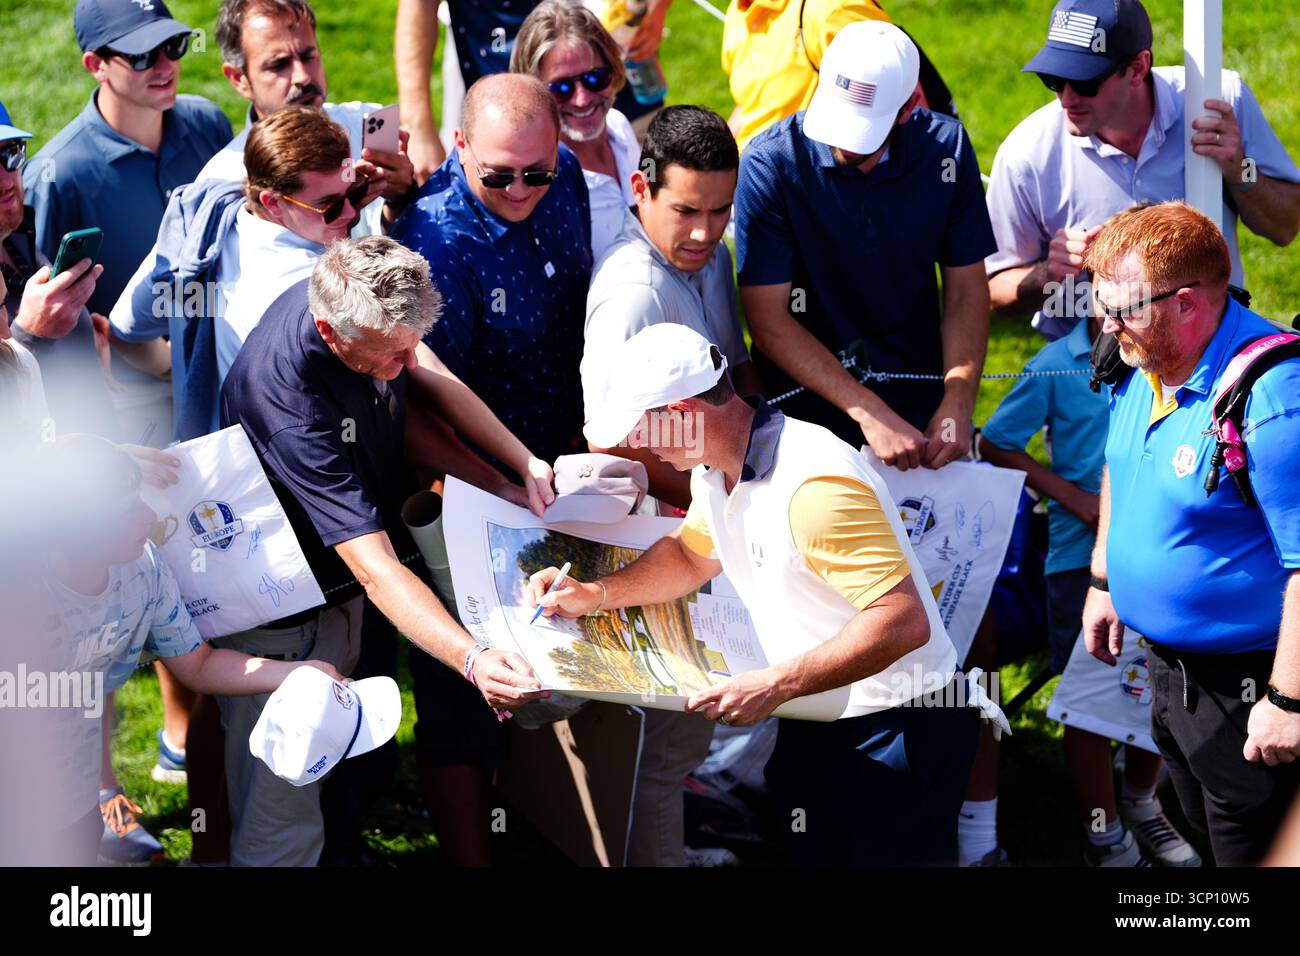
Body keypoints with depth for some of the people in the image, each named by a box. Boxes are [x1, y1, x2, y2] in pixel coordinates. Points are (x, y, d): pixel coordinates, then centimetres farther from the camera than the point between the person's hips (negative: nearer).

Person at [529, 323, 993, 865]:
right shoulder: (714, 470, 2)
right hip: (813, 730, 9)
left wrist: (775, 685, -34)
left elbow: (904, 621, -33)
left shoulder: (814, 486, -29)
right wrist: (594, 595, 6)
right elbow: (690, 556, 23)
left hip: (895, 733, -9)